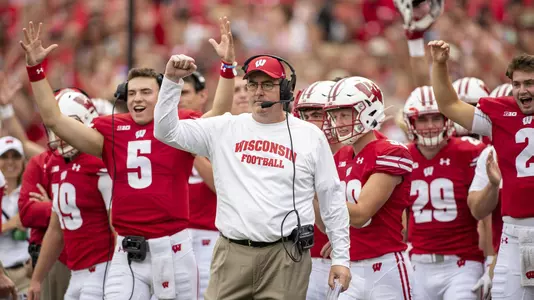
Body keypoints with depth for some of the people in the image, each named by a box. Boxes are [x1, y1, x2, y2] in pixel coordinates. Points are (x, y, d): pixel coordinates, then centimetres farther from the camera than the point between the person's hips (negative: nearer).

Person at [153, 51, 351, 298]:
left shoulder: (310, 136, 6)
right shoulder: (224, 129, 9)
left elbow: (332, 200, 9)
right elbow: (167, 131, 6)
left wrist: (340, 257, 5)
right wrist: (173, 80, -5)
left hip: (286, 257, -1)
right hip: (232, 254, 1)